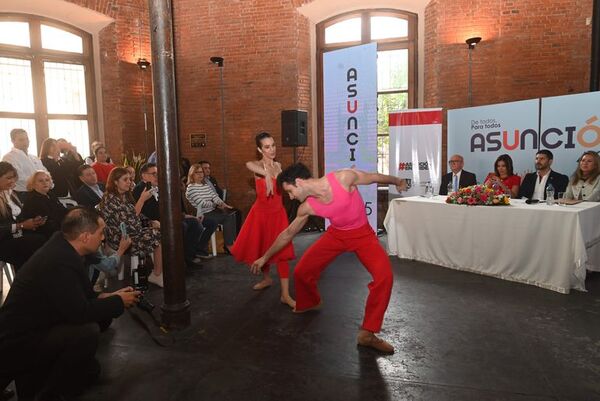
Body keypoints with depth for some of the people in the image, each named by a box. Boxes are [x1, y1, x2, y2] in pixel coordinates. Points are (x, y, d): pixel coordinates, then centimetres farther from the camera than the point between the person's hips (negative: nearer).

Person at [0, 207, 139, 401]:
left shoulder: (61, 248, 0)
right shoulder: (59, 262, -31)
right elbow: (80, 312, -30)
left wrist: (109, 297, 0)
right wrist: (118, 302, -16)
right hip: (16, 346, -10)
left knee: (90, 369, 11)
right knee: (88, 331, -29)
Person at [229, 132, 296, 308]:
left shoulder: (278, 165, 5)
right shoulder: (258, 165, -13)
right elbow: (248, 164, -41)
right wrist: (267, 175, -52)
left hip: (278, 212, 3)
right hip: (261, 212, -3)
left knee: (282, 251, -4)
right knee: (260, 248, 14)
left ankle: (285, 294, 0)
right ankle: (266, 279, 42)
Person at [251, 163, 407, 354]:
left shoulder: (344, 177, -29)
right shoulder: (307, 207, -15)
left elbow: (375, 177, -11)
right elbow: (288, 233, 0)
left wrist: (398, 181, 8)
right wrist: (265, 257, 6)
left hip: (362, 234, -3)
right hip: (336, 234, 4)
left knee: (384, 276, -25)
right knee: (301, 271, 0)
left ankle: (367, 333, -10)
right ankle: (309, 303, 35)